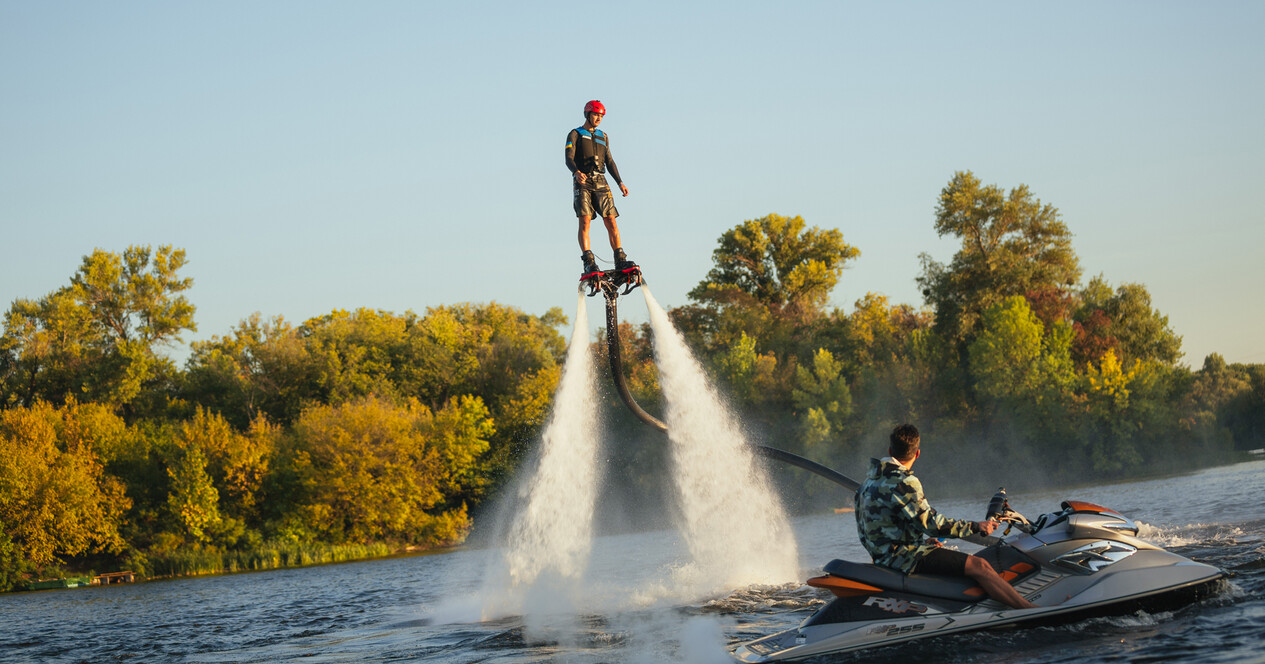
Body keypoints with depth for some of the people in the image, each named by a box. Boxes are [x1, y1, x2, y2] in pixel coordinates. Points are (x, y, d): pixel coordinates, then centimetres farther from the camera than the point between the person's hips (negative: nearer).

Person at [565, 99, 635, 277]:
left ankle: (620, 261, -7)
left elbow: (609, 161, 23)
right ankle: (589, 263, -23)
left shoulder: (603, 136, 22)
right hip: (582, 183, -4)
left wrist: (620, 182, 12)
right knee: (585, 221, -17)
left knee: (611, 220, -6)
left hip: (600, 182, 4)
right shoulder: (575, 135, 6)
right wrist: (576, 172, -29)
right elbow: (569, 158, -7)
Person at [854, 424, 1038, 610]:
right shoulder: (903, 482, -18)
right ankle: (1029, 609, -22)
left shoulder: (871, 479, 13)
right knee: (979, 566, -17)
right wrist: (974, 526, -10)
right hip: (905, 557, -11)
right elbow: (929, 522, -20)